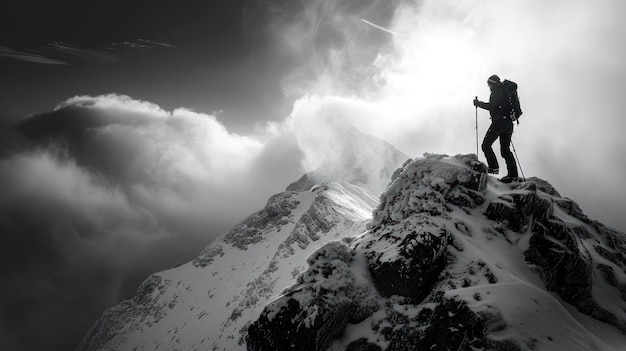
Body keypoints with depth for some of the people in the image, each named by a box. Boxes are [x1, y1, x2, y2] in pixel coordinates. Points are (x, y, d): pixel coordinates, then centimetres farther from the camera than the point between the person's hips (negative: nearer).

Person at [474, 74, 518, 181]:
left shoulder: (496, 92, -4)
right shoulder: (505, 91, 24)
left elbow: (491, 106, -16)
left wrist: (478, 103, -6)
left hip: (499, 122, -9)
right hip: (508, 123, 9)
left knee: (486, 145, -4)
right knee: (505, 150, 7)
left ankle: (493, 167, -15)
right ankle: (513, 174, 0)